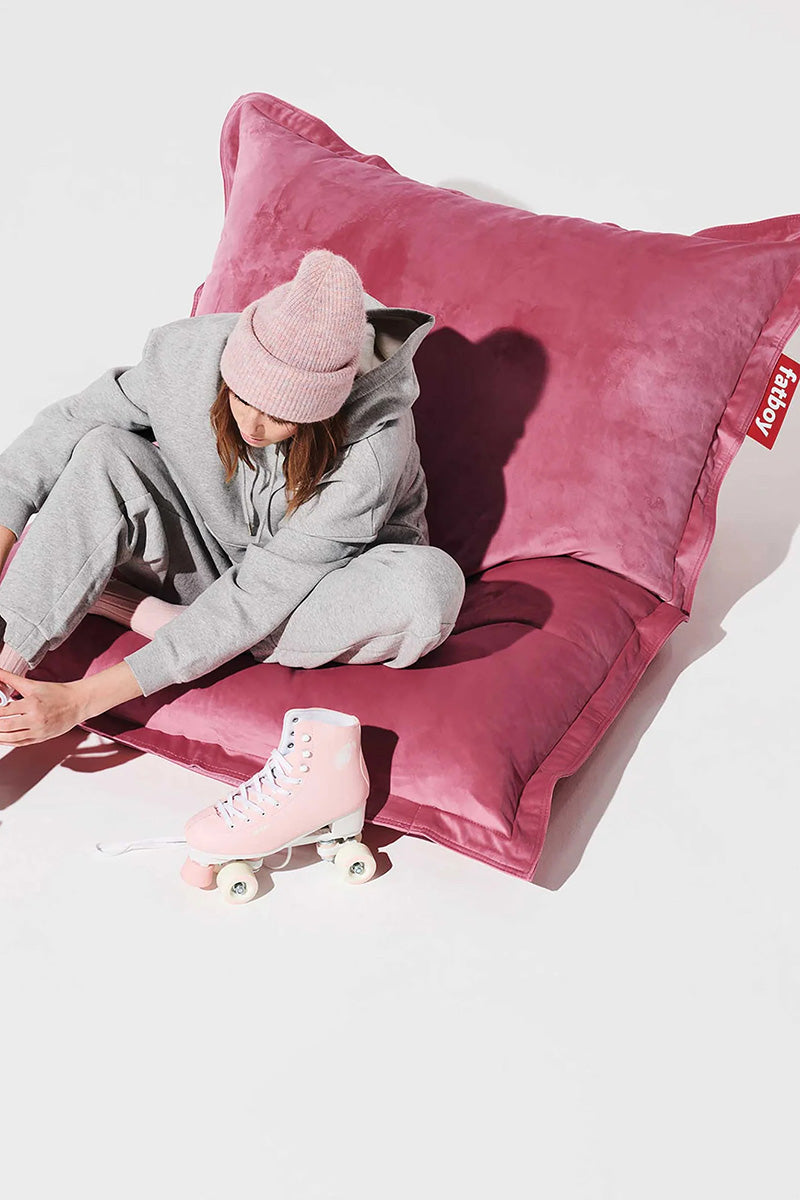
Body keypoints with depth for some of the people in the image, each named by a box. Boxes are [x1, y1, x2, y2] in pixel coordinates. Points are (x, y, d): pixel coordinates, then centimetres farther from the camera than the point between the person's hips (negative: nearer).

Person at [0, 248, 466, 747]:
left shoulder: (374, 450, -34)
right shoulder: (188, 355, -23)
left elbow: (262, 598, -33)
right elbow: (64, 427, -10)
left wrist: (85, 699, -34)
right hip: (214, 562, 3)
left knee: (430, 583, -36)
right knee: (104, 453, -21)